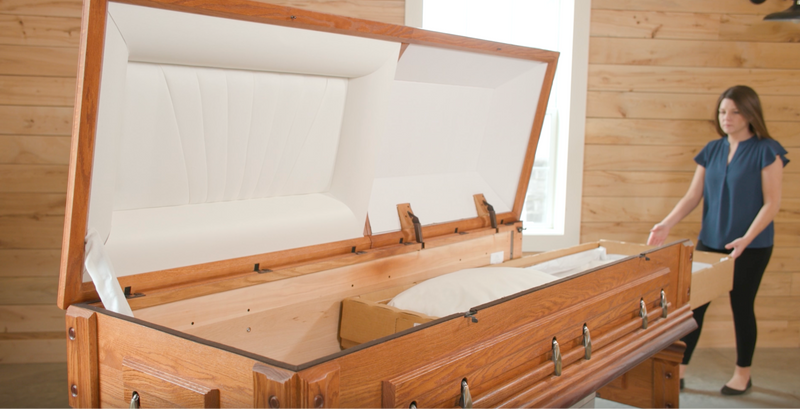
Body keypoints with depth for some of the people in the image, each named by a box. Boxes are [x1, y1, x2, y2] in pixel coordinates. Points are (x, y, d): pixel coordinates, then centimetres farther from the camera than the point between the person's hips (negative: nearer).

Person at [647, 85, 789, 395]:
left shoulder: (767, 151, -8)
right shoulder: (712, 150, 6)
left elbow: (772, 203, -12)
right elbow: (693, 196, 6)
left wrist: (746, 238, -24)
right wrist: (666, 225, -7)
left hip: (751, 247, -4)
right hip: (710, 242, 4)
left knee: (741, 306, 8)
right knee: (693, 304, 3)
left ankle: (743, 375, 27)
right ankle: (678, 372, 12)